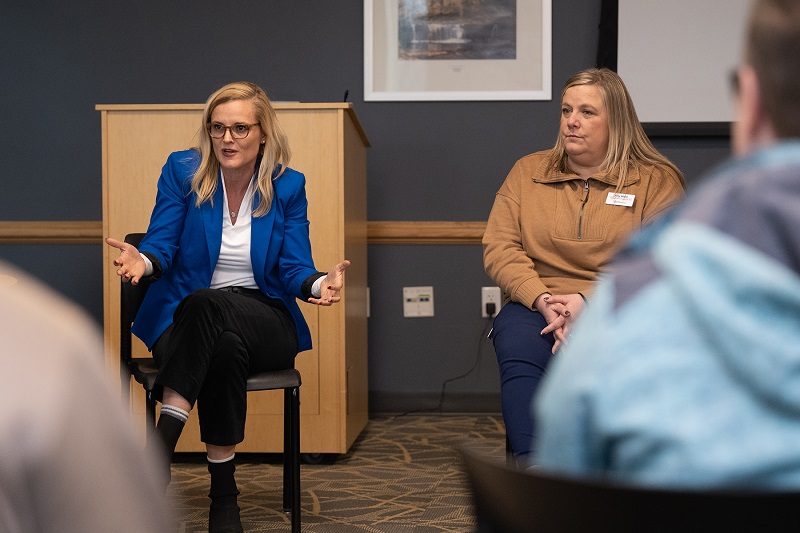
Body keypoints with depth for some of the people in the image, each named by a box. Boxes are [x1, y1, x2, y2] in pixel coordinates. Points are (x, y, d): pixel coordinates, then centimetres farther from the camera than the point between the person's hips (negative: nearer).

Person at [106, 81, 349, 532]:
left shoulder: (288, 186, 2)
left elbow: (294, 268, -3)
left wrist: (318, 284, -27)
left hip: (265, 319, 0)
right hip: (186, 317, 0)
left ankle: (162, 444, -34)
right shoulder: (182, 172, 2)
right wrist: (143, 260, -27)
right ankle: (223, 494, -35)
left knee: (208, 305, -36)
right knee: (226, 347, -38)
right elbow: (163, 246, -3)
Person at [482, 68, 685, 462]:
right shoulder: (527, 171, 19)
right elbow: (499, 248, 10)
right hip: (536, 306, 2)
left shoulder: (657, 179, 11)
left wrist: (588, 300, -15)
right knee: (518, 356, -33)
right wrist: (543, 301, -8)